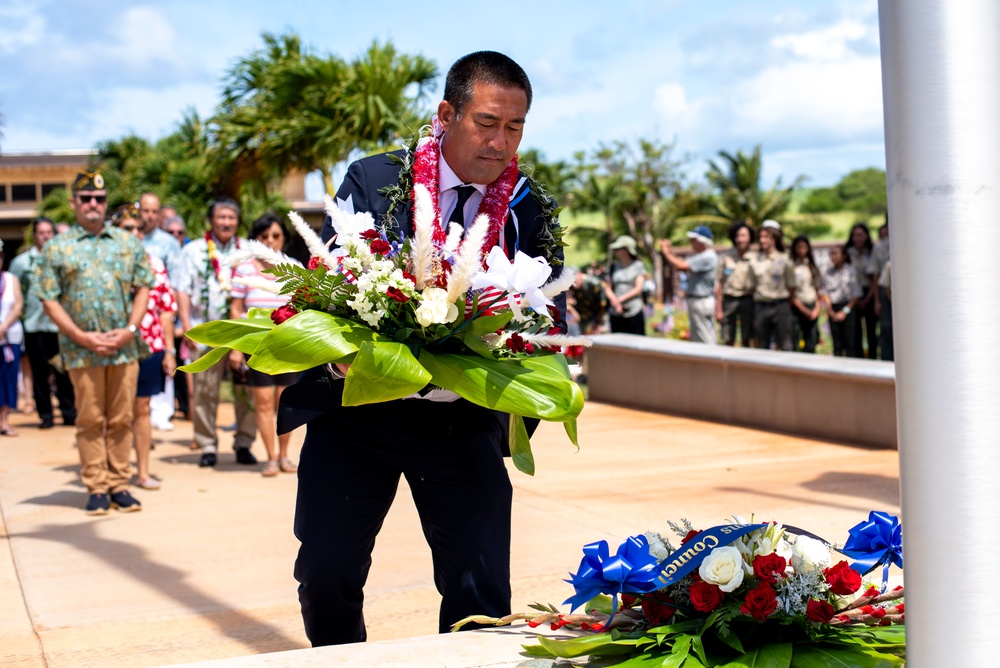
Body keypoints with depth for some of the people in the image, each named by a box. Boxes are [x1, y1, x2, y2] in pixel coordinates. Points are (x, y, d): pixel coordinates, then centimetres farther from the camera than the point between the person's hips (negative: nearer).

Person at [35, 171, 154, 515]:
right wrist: (83, 338, -10)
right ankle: (96, 487, 9)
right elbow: (49, 301, -1)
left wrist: (130, 329, -6)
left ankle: (119, 484, 13)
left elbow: (143, 288, 9)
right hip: (81, 350, -2)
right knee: (90, 420, 3)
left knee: (121, 419, 5)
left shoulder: (129, 243, 10)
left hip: (124, 348, 2)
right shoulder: (57, 248, 3)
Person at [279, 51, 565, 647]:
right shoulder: (374, 181, -4)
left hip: (463, 423, 0)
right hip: (355, 406, 0)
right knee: (326, 577, 4)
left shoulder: (529, 214, -1)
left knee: (482, 590, -4)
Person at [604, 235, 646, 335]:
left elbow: (638, 289, -4)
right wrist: (615, 300, -9)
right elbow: (608, 288, 9)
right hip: (615, 314, 4)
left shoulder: (638, 266, 2)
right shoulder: (614, 266, 13)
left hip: (634, 313, -4)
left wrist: (620, 299, -10)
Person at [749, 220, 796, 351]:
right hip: (760, 306, 3)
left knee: (785, 345, -3)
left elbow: (791, 286, 4)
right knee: (762, 346, 8)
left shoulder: (784, 260, -1)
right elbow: (752, 286, 9)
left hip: (780, 306, -2)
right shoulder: (754, 261, 5)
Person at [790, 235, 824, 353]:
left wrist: (817, 309, 0)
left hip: (812, 308, 5)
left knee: (811, 345, 5)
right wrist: (805, 310, -11)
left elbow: (818, 290, 13)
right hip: (797, 307, -5)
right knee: (794, 344, -9)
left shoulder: (812, 267, 12)